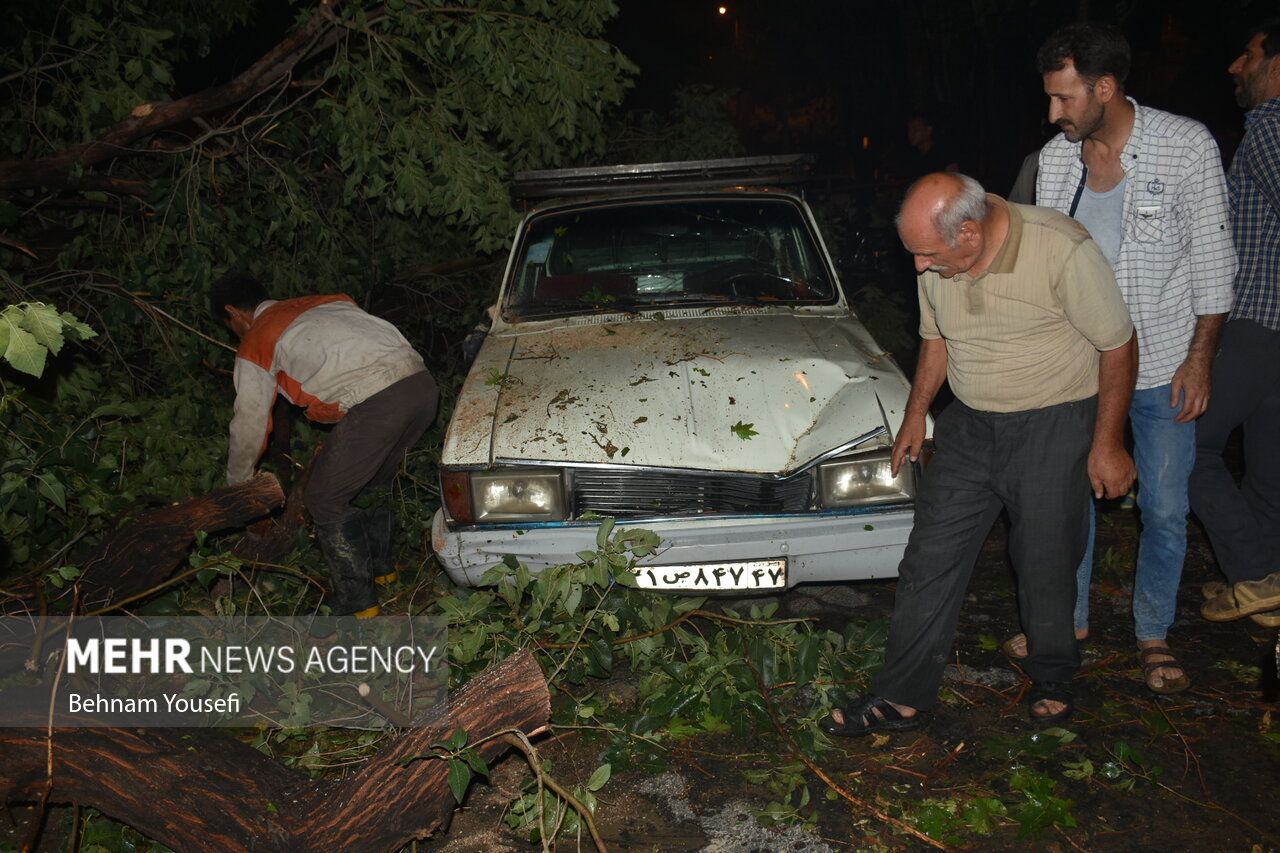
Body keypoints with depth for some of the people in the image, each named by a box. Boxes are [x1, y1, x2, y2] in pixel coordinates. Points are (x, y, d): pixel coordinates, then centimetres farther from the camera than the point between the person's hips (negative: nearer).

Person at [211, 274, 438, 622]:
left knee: (325, 501, 11)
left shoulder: (255, 344, 13)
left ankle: (357, 603, 18)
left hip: (376, 403, -7)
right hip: (423, 383, 8)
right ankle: (380, 566, 46)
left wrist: (237, 484, 36)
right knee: (374, 483, 30)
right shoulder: (326, 302, 30)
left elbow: (250, 424, 18)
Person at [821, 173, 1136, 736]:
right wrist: (915, 414, 18)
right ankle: (901, 699, 14)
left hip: (1055, 424, -4)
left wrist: (1107, 444, -9)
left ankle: (1053, 679, 35)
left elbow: (1118, 346, -12)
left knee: (1045, 566, 7)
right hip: (969, 424, 5)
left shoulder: (1063, 250, -22)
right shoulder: (938, 264, -5)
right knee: (929, 561, 3)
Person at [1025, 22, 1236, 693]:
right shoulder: (1054, 158, 0)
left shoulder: (1186, 146, -11)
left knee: (1165, 509, 6)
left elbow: (1212, 258, -6)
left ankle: (1154, 636, 25)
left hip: (1163, 366, -3)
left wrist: (1200, 358, -9)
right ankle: (1069, 619, 29)